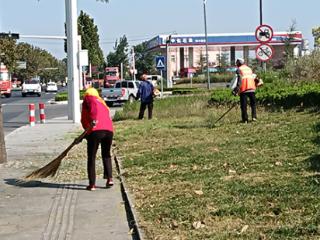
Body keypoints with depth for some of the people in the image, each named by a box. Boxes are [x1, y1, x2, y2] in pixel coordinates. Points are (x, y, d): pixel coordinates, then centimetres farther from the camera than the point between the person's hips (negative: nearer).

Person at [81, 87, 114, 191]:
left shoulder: (88, 98, 14)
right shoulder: (102, 103, 33)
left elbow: (93, 105, -10)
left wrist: (93, 120, -21)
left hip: (96, 130, -5)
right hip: (109, 130, 5)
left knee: (91, 157, 7)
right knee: (106, 155, 25)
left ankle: (92, 184, 7)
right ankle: (109, 178, 14)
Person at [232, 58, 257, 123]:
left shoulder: (239, 69, 0)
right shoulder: (249, 69, 18)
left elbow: (239, 79, -12)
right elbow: (253, 78, 17)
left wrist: (237, 88, -16)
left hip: (244, 90, -4)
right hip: (252, 89, 4)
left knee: (243, 105, 2)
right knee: (253, 104, 18)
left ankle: (245, 119, 1)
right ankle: (254, 117, 8)